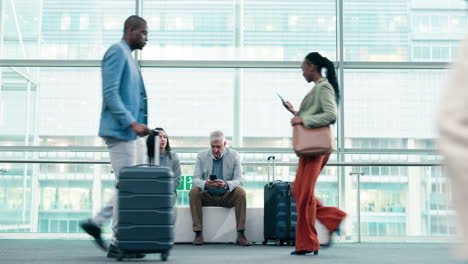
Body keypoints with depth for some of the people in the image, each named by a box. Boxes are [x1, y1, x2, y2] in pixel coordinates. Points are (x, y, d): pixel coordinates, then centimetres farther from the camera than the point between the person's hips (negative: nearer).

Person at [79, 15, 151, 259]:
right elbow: (110, 93, -18)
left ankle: (96, 223, 18)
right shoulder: (117, 52, -8)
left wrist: (139, 124, 13)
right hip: (120, 130, -10)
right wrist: (132, 123, -22)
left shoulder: (128, 56, 21)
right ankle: (118, 244, 1)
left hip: (128, 132, 10)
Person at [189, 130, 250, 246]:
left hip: (227, 196, -1)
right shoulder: (201, 156, 0)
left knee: (240, 192, -30)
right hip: (207, 196, 1)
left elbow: (239, 180, -10)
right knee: (193, 192, -28)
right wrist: (205, 184, -31)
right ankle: (198, 233, -27)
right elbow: (195, 179, -6)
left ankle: (240, 234, -26)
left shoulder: (234, 155, -3)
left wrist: (226, 184, -34)